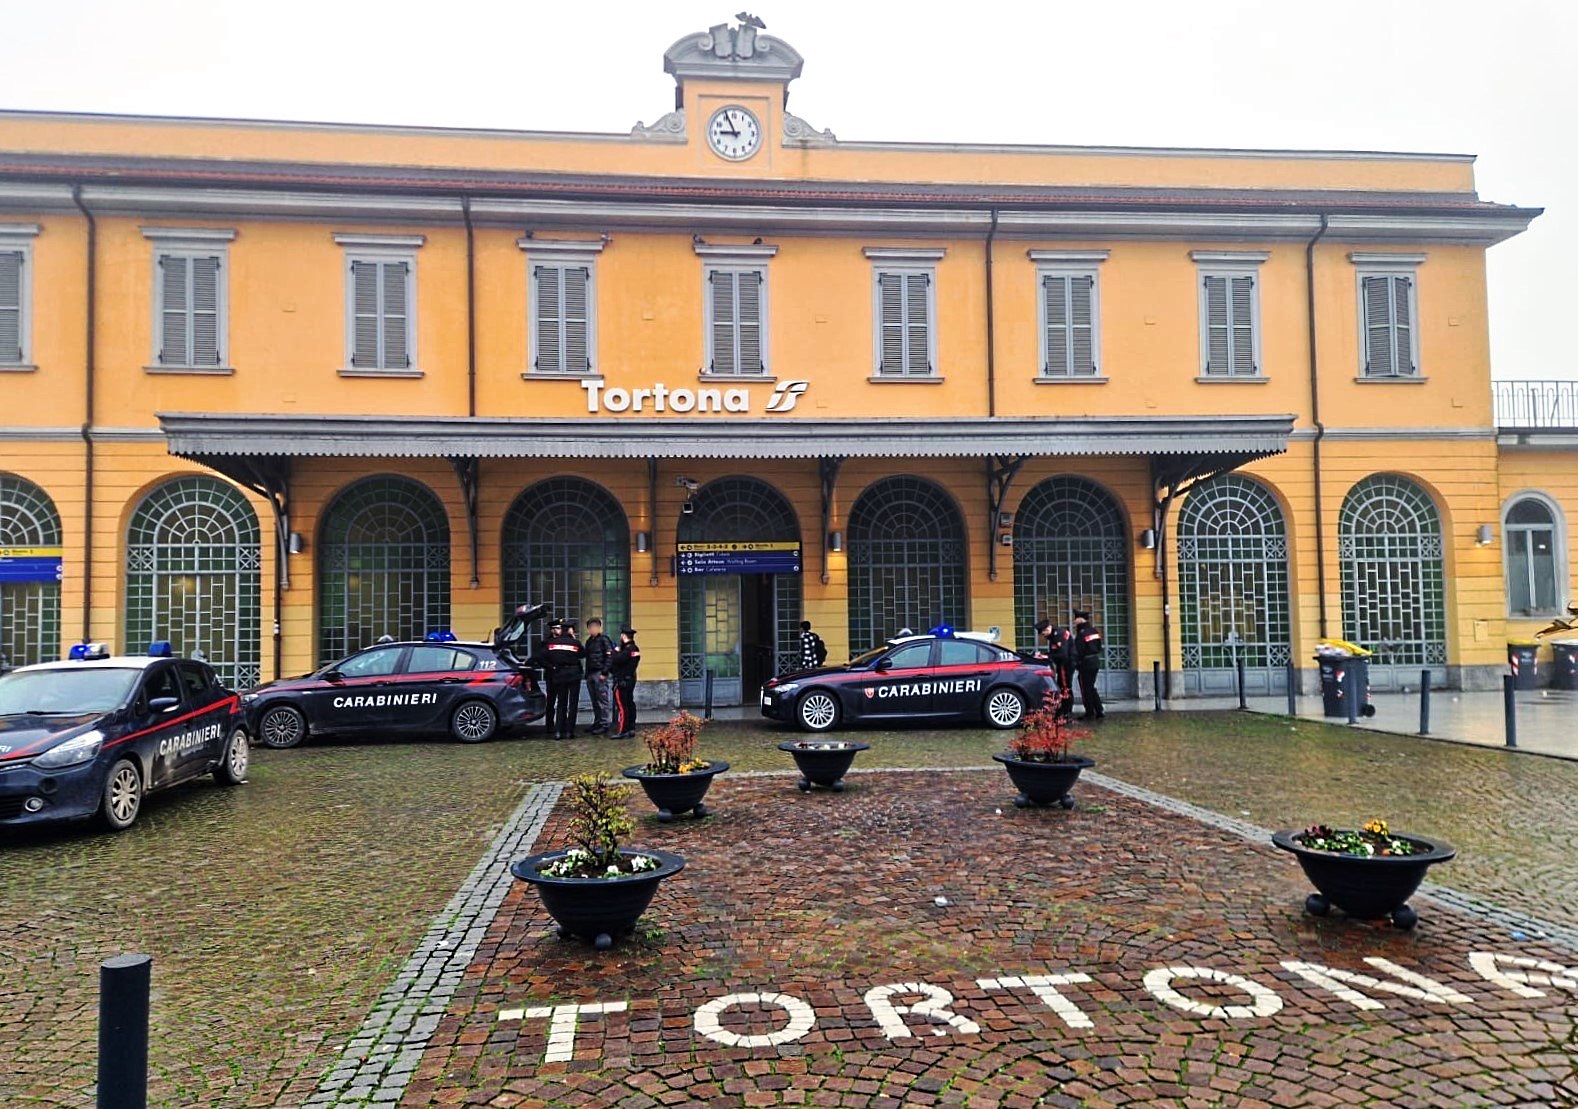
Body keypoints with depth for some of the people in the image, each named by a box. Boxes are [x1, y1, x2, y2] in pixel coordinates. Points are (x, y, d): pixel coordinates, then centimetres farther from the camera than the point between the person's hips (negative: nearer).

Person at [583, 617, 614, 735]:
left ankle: (604, 724, -3)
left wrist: (604, 672, -16)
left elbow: (609, 657, -12)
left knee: (602, 700, -5)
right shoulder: (589, 641, 17)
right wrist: (587, 675, 16)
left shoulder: (604, 640, -5)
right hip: (590, 674, 7)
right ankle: (597, 723, 17)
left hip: (600, 674, -7)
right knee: (594, 701, 10)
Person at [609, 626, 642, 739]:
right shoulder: (635, 648, 13)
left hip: (622, 681, -10)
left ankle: (622, 731, -7)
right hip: (631, 679, 10)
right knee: (630, 704, 13)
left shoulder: (628, 649, -18)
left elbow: (617, 660, -25)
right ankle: (631, 729, 19)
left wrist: (616, 651, -8)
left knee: (621, 706, -7)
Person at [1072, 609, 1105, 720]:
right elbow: (1098, 647, 13)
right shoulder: (1094, 630, 7)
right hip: (1096, 662, 8)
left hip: (1086, 664, -8)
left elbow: (1078, 652, -16)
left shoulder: (1081, 634, -17)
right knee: (1091, 688, 17)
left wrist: (1076, 664, -7)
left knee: (1086, 689, 2)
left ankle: (1090, 713, 6)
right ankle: (1099, 710, 16)